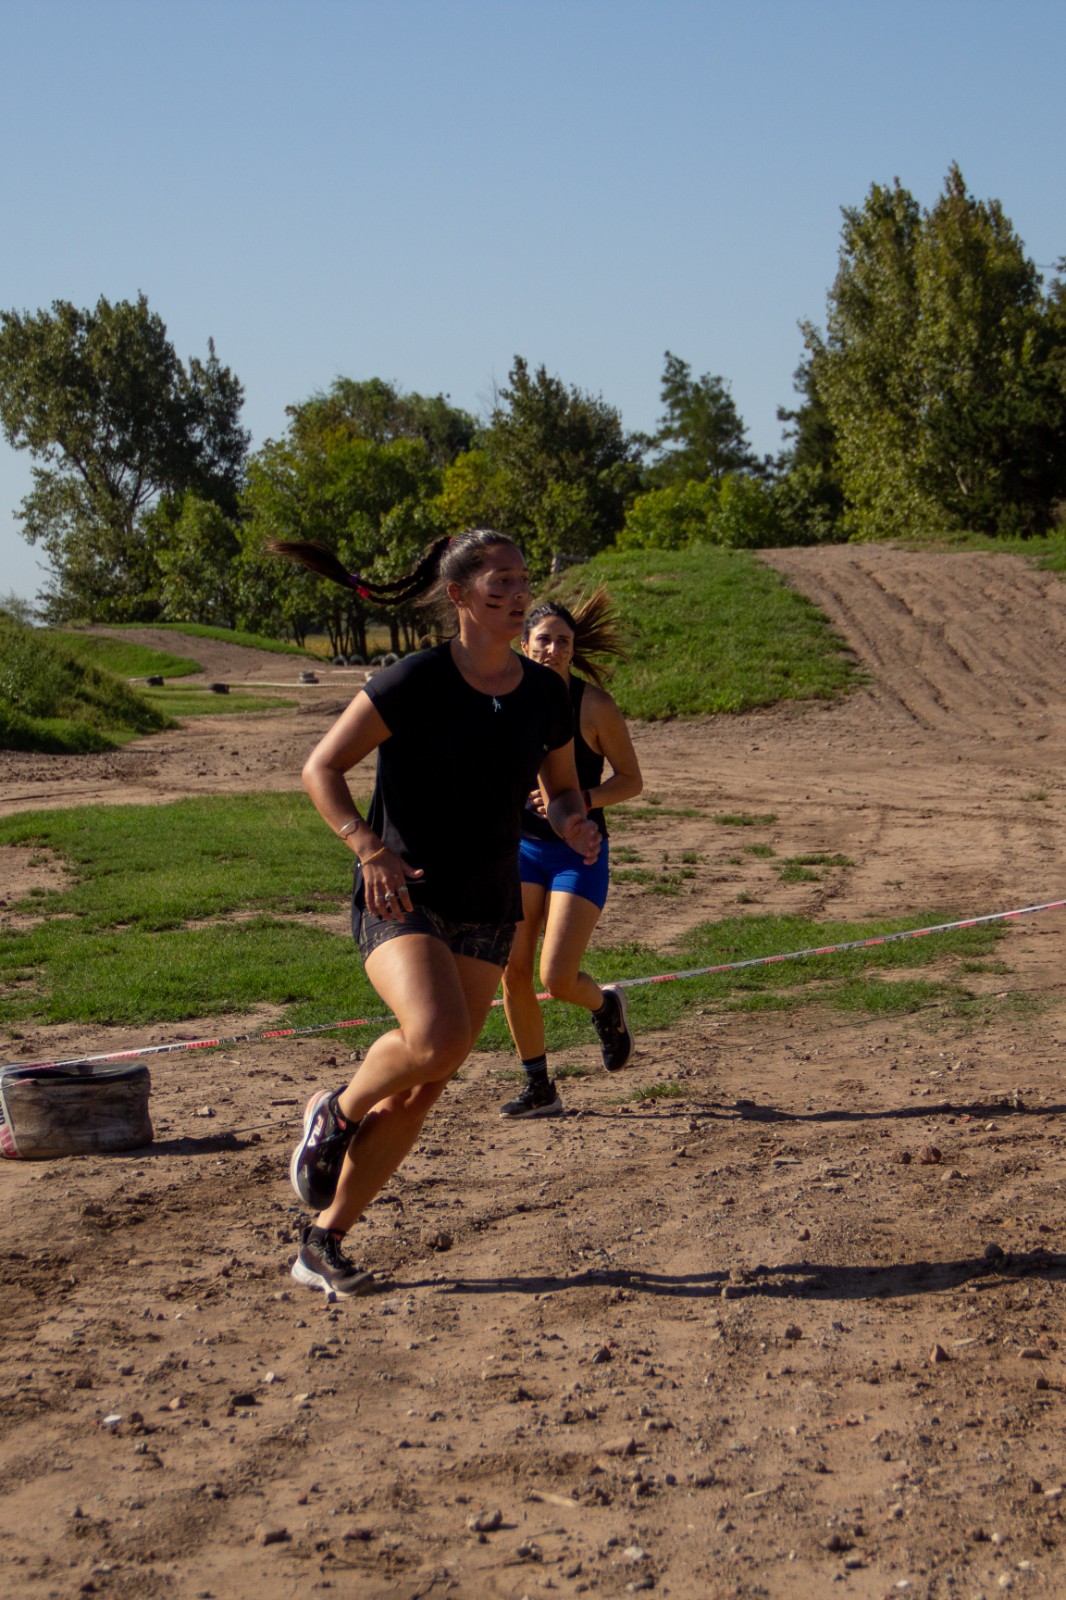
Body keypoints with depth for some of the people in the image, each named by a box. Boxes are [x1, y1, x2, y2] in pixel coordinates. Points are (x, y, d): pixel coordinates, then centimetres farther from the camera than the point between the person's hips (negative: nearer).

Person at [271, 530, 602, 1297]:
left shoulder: (544, 694, 3)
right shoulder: (415, 682, -12)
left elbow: (562, 787, 18)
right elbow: (322, 768, -7)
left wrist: (575, 824, -6)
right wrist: (369, 848, -21)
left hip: (487, 913, 5)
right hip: (401, 899, -5)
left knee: (420, 1091, 3)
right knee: (435, 1040, -30)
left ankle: (325, 1241, 16)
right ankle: (337, 1111, 2)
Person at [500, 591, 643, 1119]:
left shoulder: (594, 705, -11)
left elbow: (631, 781, -6)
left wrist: (579, 800, -20)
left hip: (579, 853, -4)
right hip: (522, 848, 4)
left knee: (556, 979, -12)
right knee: (513, 973, -3)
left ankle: (606, 1005, 25)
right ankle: (538, 1087, 14)